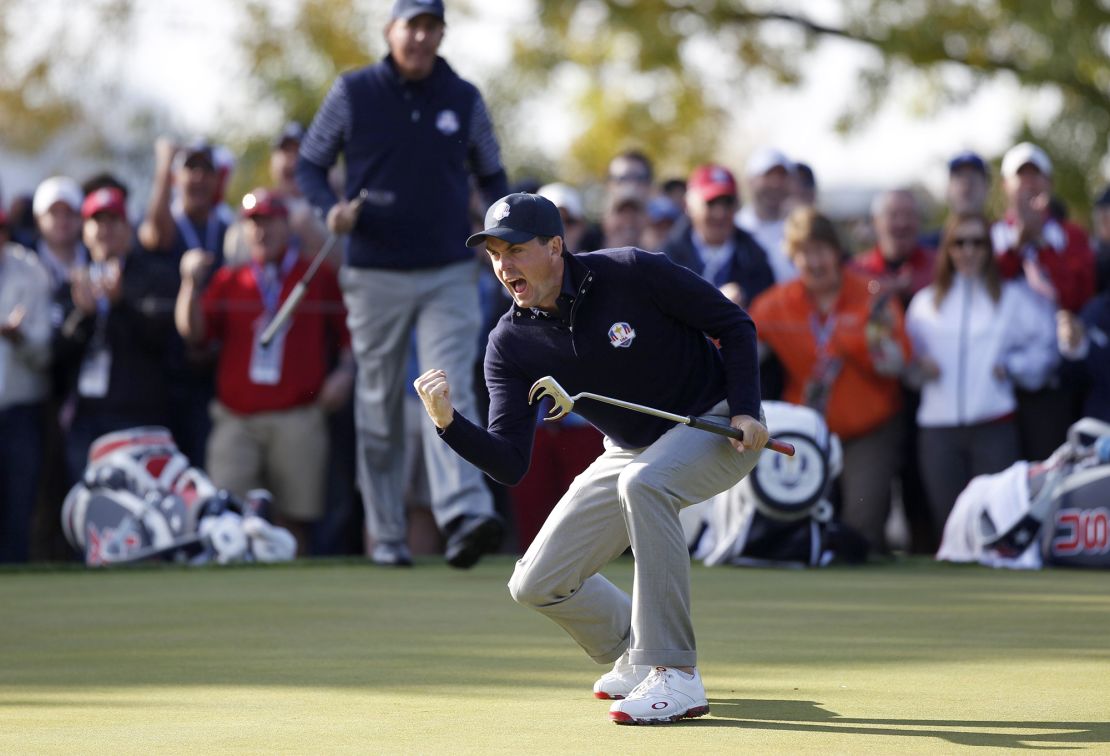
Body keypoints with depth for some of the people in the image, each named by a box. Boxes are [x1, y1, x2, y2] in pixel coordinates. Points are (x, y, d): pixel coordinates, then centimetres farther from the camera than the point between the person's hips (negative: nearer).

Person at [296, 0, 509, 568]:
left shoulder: (464, 99, 7)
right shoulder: (352, 93, 2)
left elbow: (490, 176, 17)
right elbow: (309, 163, 7)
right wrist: (330, 209, -14)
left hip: (449, 275, 0)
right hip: (375, 276, 0)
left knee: (449, 394, -15)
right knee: (378, 408, 6)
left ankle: (464, 516, -29)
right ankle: (386, 536, 13)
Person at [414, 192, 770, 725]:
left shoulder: (631, 274, -21)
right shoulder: (510, 345, -10)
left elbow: (734, 324, -11)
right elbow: (509, 466, -15)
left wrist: (745, 411, -22)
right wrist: (448, 422, -32)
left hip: (717, 426, -6)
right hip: (630, 453, 6)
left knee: (642, 481, -38)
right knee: (535, 584, -2)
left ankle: (675, 678, -34)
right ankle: (637, 655, 26)